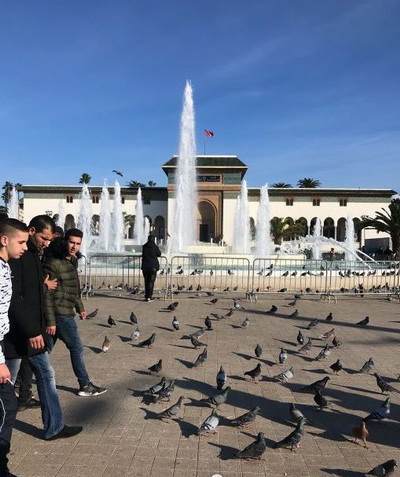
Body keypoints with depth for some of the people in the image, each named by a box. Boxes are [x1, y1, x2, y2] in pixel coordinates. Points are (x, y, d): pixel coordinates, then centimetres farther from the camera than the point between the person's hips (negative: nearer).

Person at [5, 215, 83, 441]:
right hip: (16, 333, -9)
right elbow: (13, 299, -24)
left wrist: (39, 328, 13)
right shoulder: (16, 256, -19)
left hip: (34, 331, 9)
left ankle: (54, 427, 24)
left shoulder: (34, 254, 10)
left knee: (46, 375, 12)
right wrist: (31, 331, -21)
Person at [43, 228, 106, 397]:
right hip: (60, 314, -9)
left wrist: (80, 307, 22)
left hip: (64, 312, 9)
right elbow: (47, 294, -19)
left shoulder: (71, 261, 10)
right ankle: (85, 386, 14)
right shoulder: (53, 263, -18)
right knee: (77, 348, 1)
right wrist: (50, 321, -20)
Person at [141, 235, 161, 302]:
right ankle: (149, 297, -1)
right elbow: (159, 254, 5)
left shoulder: (144, 247, 1)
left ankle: (146, 296, 19)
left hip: (145, 267, 3)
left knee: (146, 281, 13)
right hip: (153, 267, -3)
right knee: (151, 282, 1)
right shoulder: (155, 247, -9)